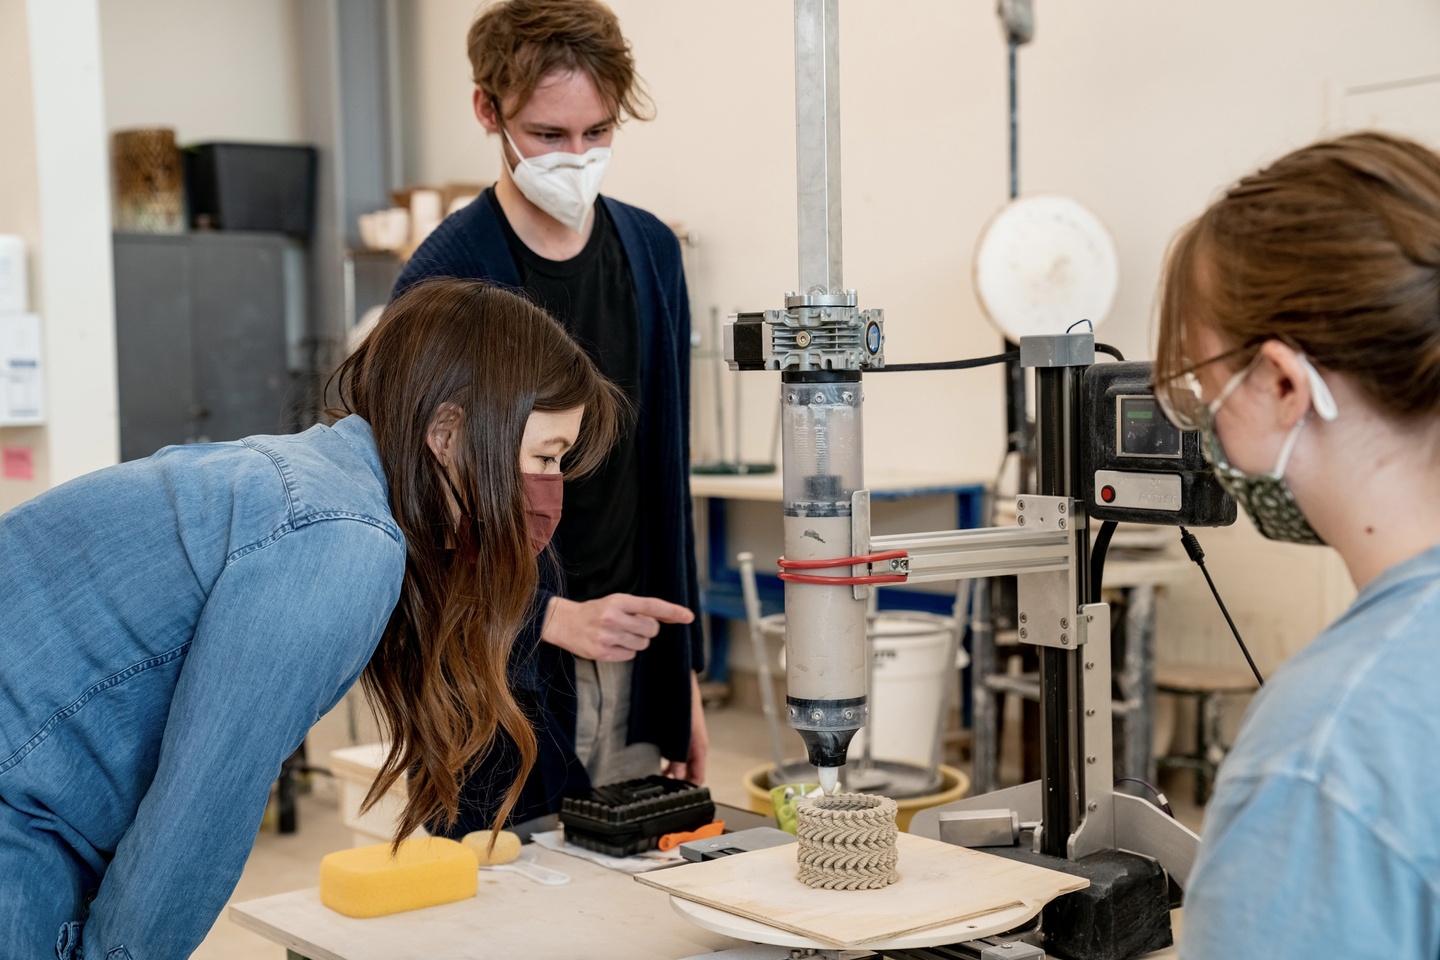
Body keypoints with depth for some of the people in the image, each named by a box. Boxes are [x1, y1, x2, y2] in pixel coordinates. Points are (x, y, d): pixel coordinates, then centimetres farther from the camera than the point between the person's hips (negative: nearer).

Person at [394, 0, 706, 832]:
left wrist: (683, 667, 12)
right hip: (506, 667, -5)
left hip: (632, 666, 5)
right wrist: (554, 616, -25)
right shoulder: (446, 281, -12)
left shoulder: (652, 252, 6)